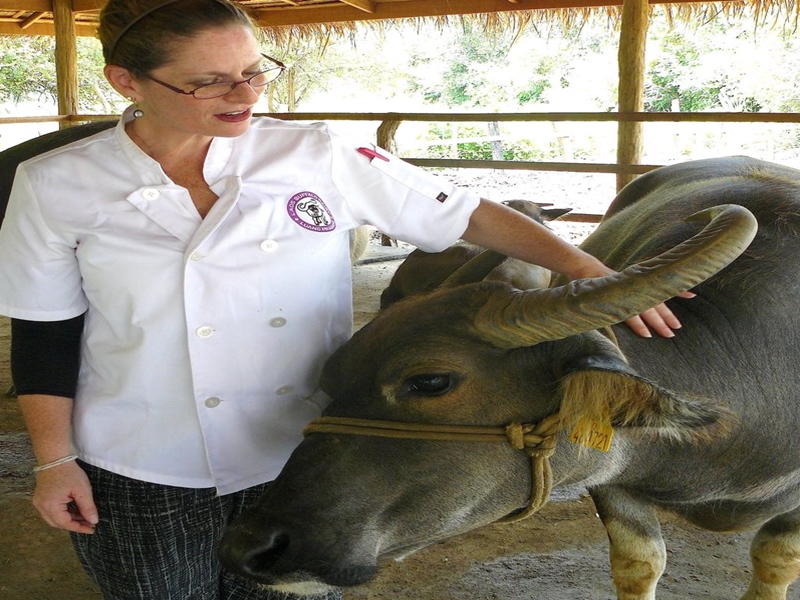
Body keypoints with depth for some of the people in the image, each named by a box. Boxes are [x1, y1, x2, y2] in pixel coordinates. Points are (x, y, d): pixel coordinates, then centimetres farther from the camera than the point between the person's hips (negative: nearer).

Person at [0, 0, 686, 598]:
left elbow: (468, 214, -7)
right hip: (142, 481, 0)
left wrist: (586, 268, -14)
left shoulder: (316, 158, -8)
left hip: (306, 463, 1)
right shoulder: (57, 187, -8)